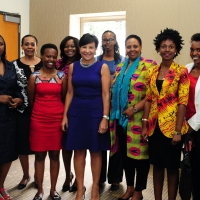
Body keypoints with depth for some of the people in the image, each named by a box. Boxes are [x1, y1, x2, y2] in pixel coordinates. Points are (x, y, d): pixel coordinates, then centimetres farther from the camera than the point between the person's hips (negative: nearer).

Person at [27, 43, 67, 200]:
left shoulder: (62, 76, 1)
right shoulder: (34, 76, -1)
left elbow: (64, 98, 8)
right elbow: (31, 100, 7)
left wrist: (60, 114, 10)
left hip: (57, 119, 1)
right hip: (39, 119, -1)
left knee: (55, 155, 9)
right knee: (40, 155, 6)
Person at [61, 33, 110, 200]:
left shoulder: (102, 67, -3)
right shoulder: (73, 66, 6)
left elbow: (106, 94, -7)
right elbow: (70, 92, 8)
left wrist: (105, 118, -13)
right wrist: (65, 115, 3)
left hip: (95, 112, -2)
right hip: (76, 112, 3)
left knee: (95, 151, 8)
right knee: (78, 151, 8)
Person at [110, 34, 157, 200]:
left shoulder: (149, 65, -7)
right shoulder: (120, 67, 14)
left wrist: (135, 108, -18)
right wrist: (113, 113, 8)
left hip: (138, 118, -6)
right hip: (121, 118, 6)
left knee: (139, 153, 4)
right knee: (125, 153, 14)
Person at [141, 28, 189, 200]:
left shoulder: (181, 72, -7)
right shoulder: (152, 72, 6)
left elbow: (183, 102, -11)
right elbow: (148, 99, 7)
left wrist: (178, 131, -15)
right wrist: (144, 125, 3)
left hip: (171, 126, -4)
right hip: (154, 125, 4)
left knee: (172, 166, 7)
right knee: (157, 164, 14)